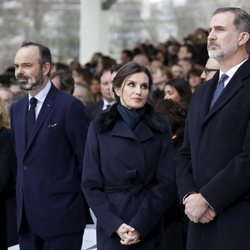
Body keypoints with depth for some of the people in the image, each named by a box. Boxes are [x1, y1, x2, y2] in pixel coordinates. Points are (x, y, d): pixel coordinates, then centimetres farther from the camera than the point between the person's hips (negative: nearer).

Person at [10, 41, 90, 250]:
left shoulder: (70, 106, -9)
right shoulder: (16, 109, 13)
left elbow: (86, 160, -8)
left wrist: (84, 207, -6)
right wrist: (22, 203, 13)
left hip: (61, 215, -6)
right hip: (27, 217, 6)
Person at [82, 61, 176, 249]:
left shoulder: (160, 127, 3)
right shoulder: (100, 128, 3)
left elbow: (167, 182, -3)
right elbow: (91, 184, 0)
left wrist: (140, 225, -13)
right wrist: (115, 225, -13)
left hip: (150, 229, 1)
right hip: (111, 230, 0)